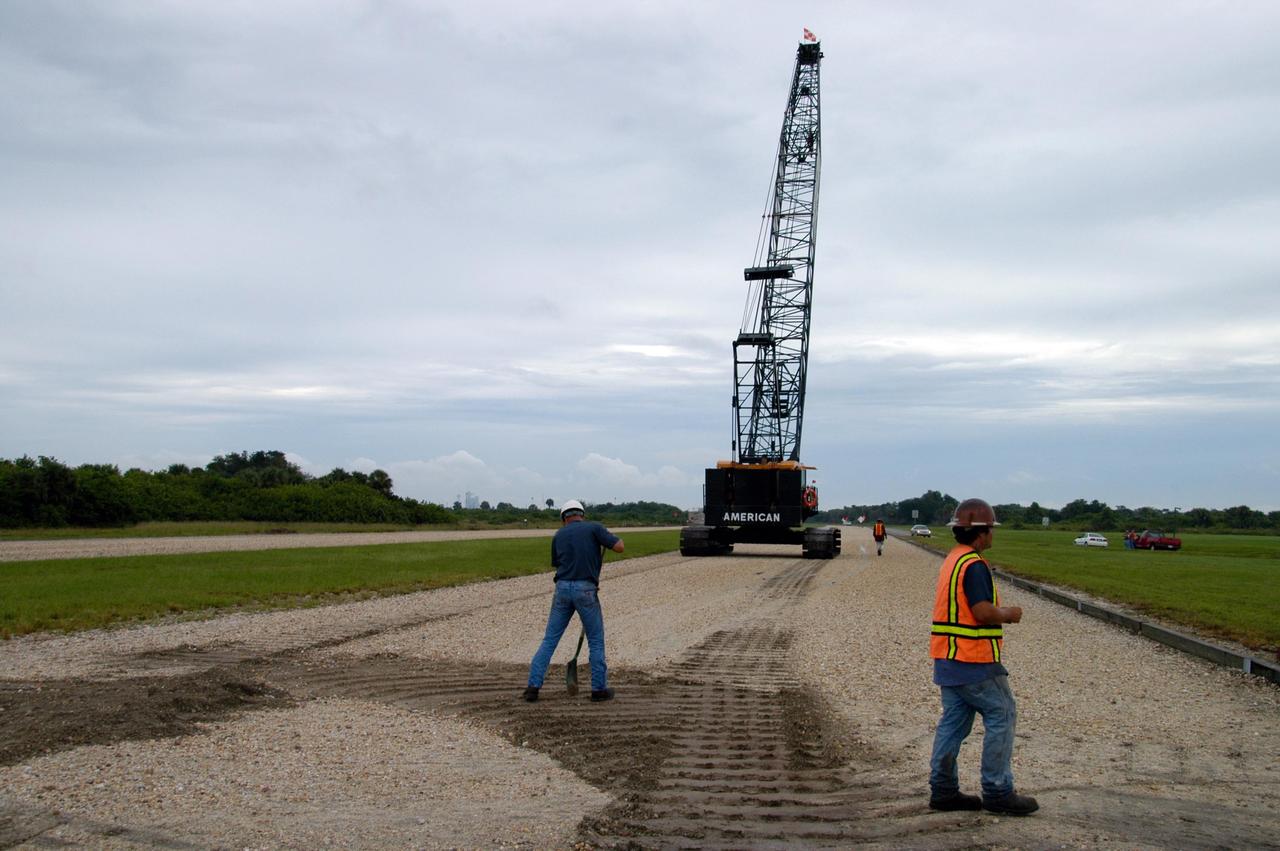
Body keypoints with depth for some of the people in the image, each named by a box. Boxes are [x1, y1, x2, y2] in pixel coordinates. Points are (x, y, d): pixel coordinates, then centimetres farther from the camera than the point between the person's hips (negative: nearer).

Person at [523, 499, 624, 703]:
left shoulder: (558, 536, 14)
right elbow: (619, 547, -7)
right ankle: (599, 688, 15)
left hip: (562, 589, 3)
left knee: (549, 639, 9)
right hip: (585, 590, -3)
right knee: (596, 641, 11)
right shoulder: (593, 527, 1)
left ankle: (533, 685, 3)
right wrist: (612, 537, 17)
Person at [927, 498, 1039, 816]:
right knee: (1002, 716, 0)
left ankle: (943, 789, 12)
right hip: (973, 659, -10)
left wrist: (999, 612, 12)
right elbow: (984, 613, -24)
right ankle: (997, 792, 3)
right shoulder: (973, 565, -17)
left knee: (954, 719, 11)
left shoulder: (952, 561, 15)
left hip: (948, 657, 10)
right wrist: (1009, 613, -6)